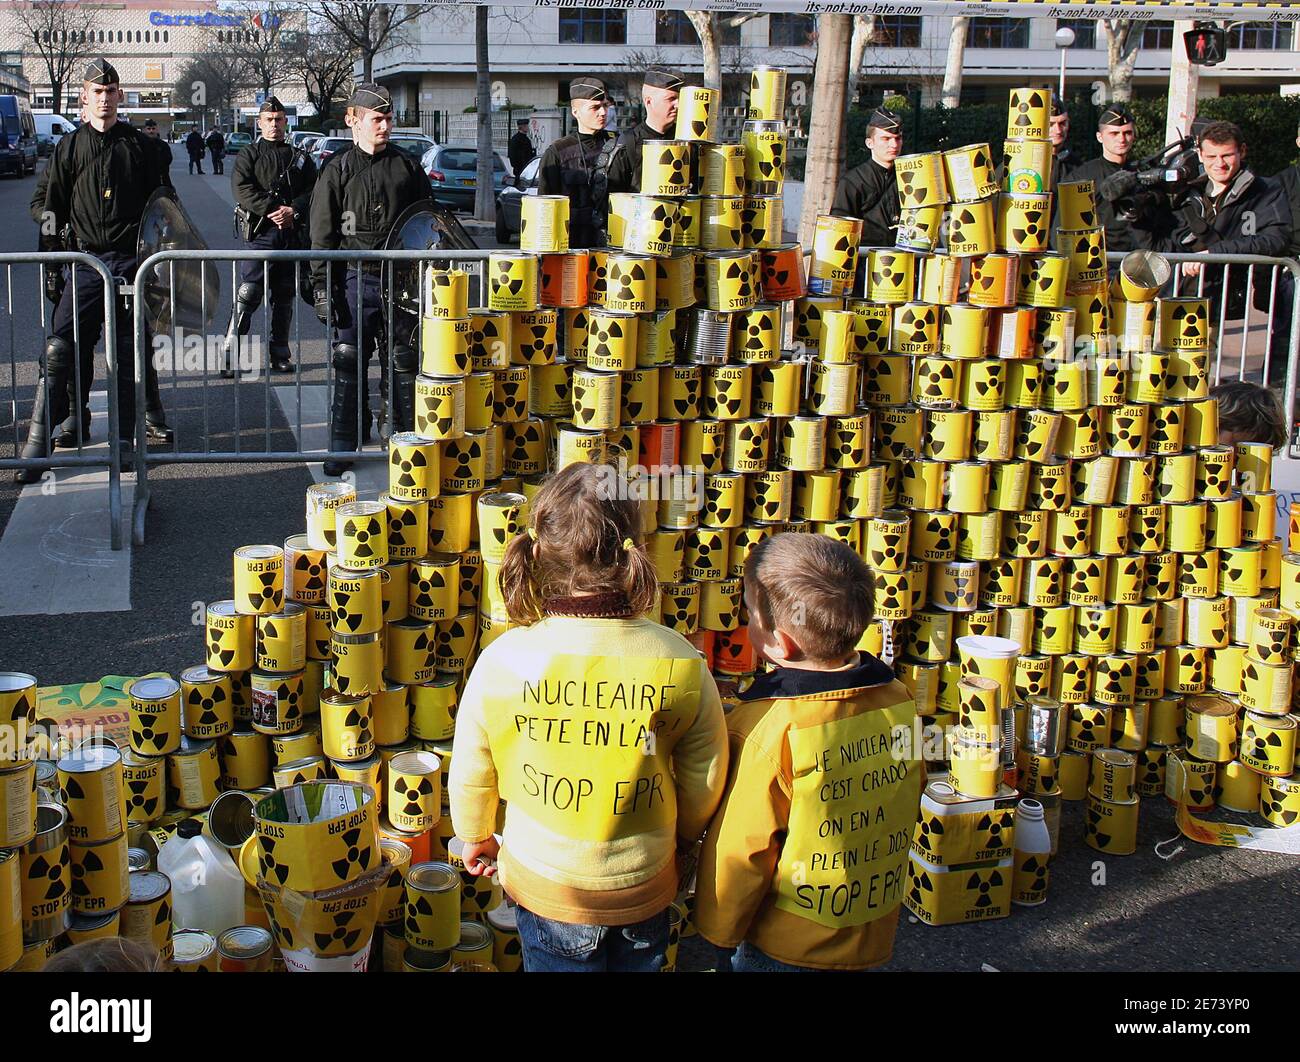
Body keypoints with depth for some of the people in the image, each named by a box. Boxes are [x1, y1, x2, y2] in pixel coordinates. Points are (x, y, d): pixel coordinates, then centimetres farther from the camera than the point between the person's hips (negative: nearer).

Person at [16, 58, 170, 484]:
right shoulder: (69, 147, 7)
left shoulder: (139, 145, 8)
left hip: (132, 261, 1)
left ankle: (124, 439, 14)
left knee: (132, 352, 4)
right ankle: (38, 444, -7)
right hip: (85, 261, -1)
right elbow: (51, 210, 8)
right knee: (60, 350, -10)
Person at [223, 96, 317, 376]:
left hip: (293, 232, 4)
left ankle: (280, 353, 18)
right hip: (261, 231, -4)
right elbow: (242, 189, -7)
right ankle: (230, 352, -9)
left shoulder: (300, 158, 16)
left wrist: (293, 210, -12)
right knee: (248, 293, -11)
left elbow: (313, 190, 6)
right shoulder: (249, 155, 7)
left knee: (285, 296, 10)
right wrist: (271, 210, -17)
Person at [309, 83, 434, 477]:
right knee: (348, 364, 1)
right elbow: (322, 233, 1)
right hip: (354, 278, -2)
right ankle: (342, 446, 8)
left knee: (402, 362, 5)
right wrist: (322, 286, -6)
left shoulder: (408, 168, 9)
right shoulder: (337, 170, 2)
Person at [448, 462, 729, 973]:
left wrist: (476, 838, 15)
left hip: (544, 888, 0)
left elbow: (470, 771, -7)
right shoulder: (681, 663, -20)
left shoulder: (504, 660, -22)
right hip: (645, 891, 1)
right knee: (639, 962, 25)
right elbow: (705, 781, -7)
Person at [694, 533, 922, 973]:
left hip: (789, 947, -6)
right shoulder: (899, 699, -9)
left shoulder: (766, 730, -27)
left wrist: (719, 929, -2)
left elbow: (740, 852, -18)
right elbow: (910, 797, 6)